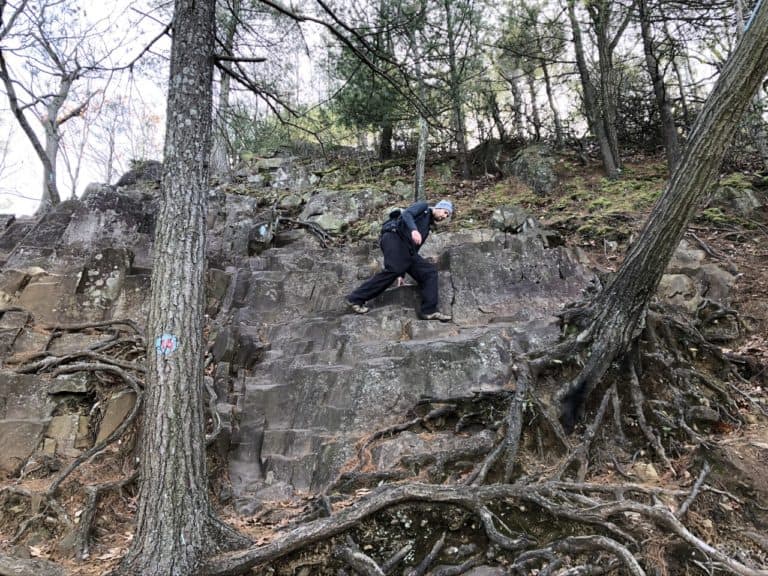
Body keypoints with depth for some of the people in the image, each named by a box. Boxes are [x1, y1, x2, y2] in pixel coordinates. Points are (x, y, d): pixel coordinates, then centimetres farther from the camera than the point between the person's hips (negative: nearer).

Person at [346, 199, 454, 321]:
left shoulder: (426, 227, 34)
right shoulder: (423, 206, 13)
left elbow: (415, 247, 30)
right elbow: (406, 214, -8)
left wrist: (402, 273, 23)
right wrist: (413, 229, -29)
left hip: (406, 249, 9)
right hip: (394, 237, -9)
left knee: (429, 271, -2)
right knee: (394, 269, -29)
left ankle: (429, 310, -9)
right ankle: (356, 299, -23)